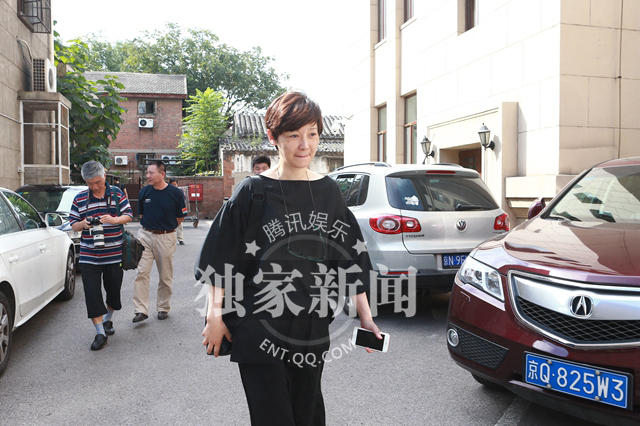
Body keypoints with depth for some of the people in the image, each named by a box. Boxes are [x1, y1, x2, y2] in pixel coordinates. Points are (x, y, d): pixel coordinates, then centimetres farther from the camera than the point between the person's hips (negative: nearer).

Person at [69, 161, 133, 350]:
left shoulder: (116, 193, 2)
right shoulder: (79, 198, 3)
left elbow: (128, 216, 1)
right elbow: (73, 224, 7)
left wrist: (114, 219, -20)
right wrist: (83, 224, -16)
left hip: (114, 254, 0)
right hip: (89, 256, 0)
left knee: (113, 290, 12)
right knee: (92, 294, -3)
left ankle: (107, 320, 38)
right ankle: (100, 333, 5)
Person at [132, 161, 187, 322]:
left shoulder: (175, 193, -6)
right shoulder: (144, 192, 3)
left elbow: (180, 218, 3)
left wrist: (166, 228, 4)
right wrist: (149, 226, 9)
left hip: (166, 238, -2)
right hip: (145, 235, 2)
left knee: (165, 276, 8)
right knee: (141, 273, -7)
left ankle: (163, 308, 23)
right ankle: (141, 310, -2)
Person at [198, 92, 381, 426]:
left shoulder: (328, 192, 4)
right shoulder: (252, 192, -5)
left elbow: (351, 259, 6)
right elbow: (222, 261, -2)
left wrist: (365, 317, 4)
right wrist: (215, 316, -5)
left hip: (312, 326, 3)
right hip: (258, 326, -3)